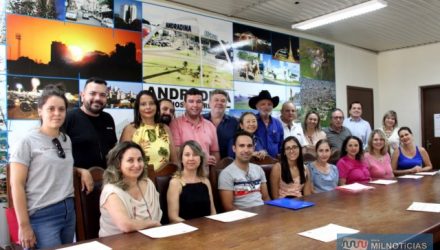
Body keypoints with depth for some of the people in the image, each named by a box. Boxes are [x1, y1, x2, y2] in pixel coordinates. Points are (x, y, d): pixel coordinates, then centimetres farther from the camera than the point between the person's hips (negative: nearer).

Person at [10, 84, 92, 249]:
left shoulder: (67, 139, 9)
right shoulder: (27, 142, -8)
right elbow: (17, 185, -11)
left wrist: (81, 170, 4)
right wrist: (24, 225, -13)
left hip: (69, 211, 6)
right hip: (42, 216, -6)